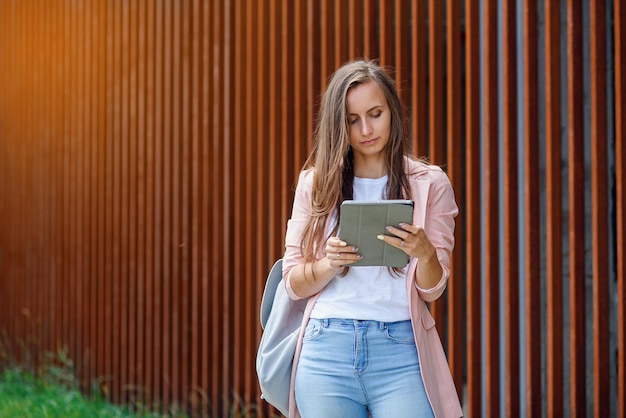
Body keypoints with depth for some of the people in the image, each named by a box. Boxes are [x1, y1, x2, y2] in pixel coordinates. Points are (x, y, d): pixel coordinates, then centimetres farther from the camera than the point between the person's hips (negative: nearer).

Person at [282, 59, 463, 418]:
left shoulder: (429, 183, 5)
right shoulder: (316, 182, 9)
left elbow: (432, 290, 3)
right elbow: (294, 283, 7)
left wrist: (424, 253, -18)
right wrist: (330, 263, -13)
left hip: (399, 351, -1)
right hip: (327, 349, 1)